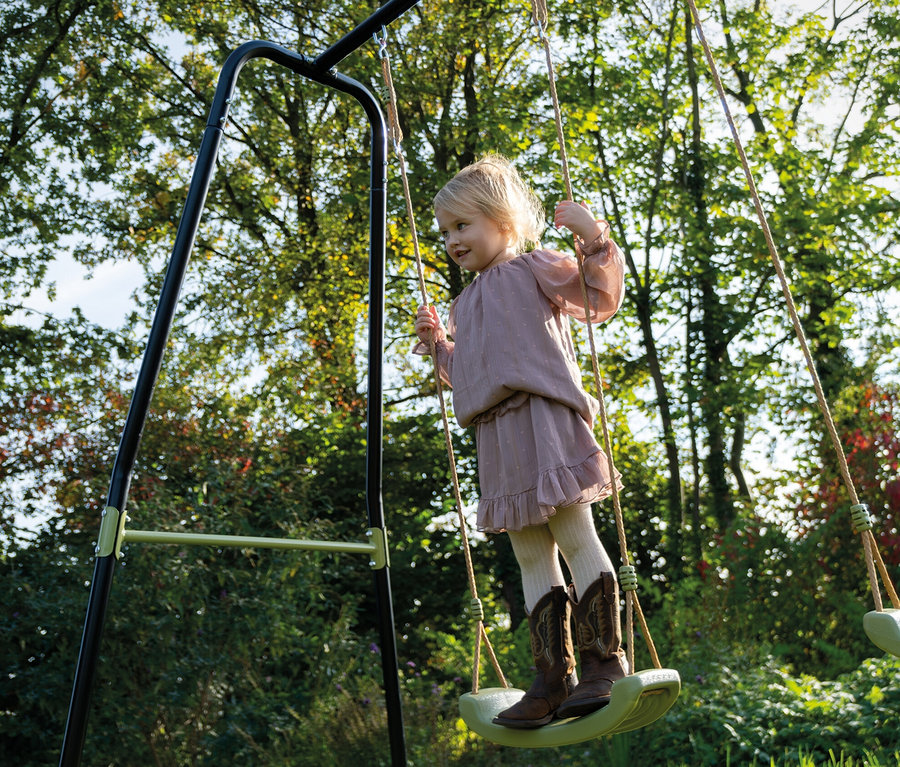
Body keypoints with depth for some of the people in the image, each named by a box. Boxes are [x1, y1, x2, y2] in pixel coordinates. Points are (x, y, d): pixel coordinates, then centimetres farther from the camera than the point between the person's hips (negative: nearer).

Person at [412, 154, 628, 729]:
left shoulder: (535, 269, 6)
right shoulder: (466, 303, 27)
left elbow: (603, 299, -3)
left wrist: (594, 239, -13)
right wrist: (436, 343, 21)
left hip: (545, 421, -7)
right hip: (496, 436, 7)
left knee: (575, 536, -8)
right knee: (532, 557, 6)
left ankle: (605, 661, 2)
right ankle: (554, 677, 12)